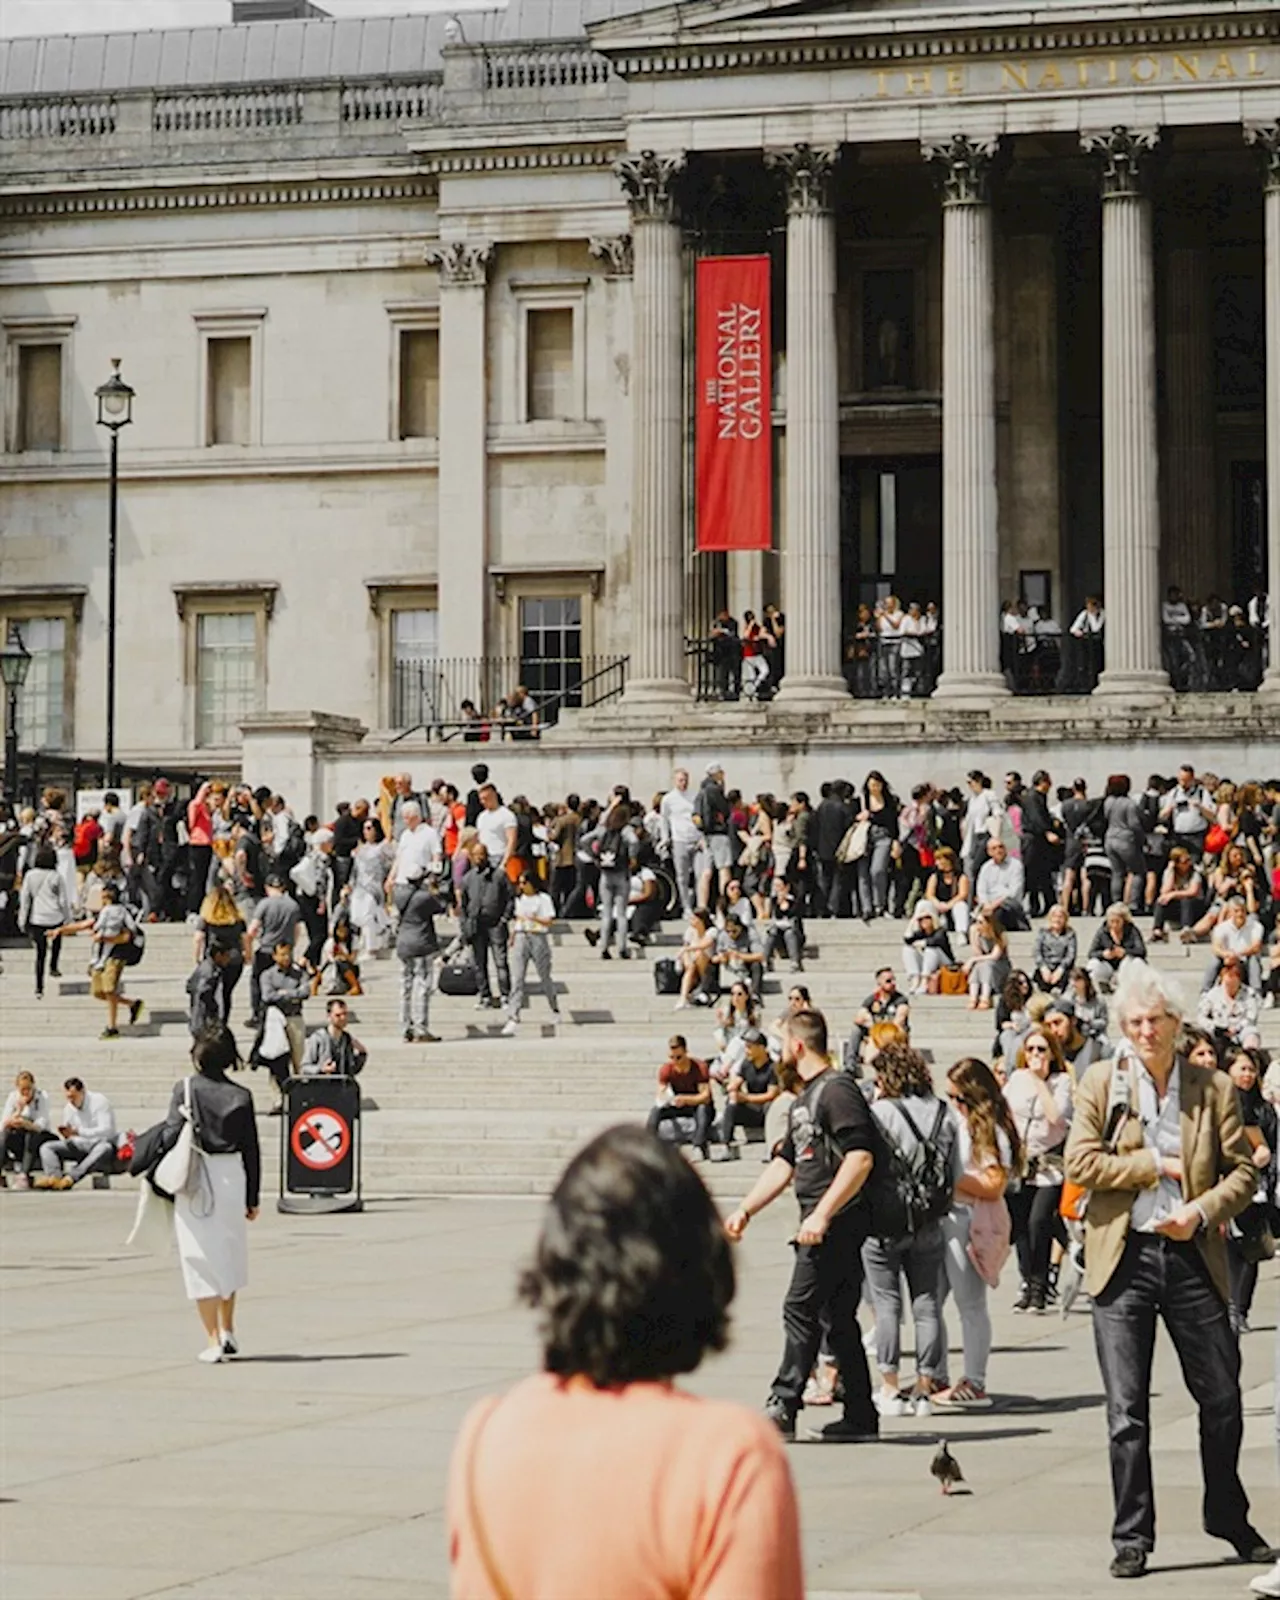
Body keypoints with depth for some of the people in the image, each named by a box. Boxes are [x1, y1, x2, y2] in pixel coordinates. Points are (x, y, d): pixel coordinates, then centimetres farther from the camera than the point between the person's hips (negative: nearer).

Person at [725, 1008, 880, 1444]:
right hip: (823, 1226, 10)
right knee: (837, 1317, 9)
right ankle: (860, 1416, 11)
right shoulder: (803, 1099, 20)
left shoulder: (837, 1090, -11)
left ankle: (783, 1406, -10)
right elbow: (785, 1163, 26)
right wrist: (745, 1210, 19)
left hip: (837, 1223, -10)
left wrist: (821, 1214, -25)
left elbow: (860, 1157, -21)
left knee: (801, 1311, -10)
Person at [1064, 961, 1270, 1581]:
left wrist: (1202, 1210, -12)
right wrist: (1159, 1166, -9)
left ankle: (1228, 1518, 29)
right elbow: (1081, 1163, -7)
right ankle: (1131, 1539, 8)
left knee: (1222, 1399, 9)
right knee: (1126, 1412, 0)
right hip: (1123, 1257, -1)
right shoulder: (1100, 1083, 2)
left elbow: (1243, 1170, 4)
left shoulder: (1214, 1089, 5)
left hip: (1192, 1256, 1)